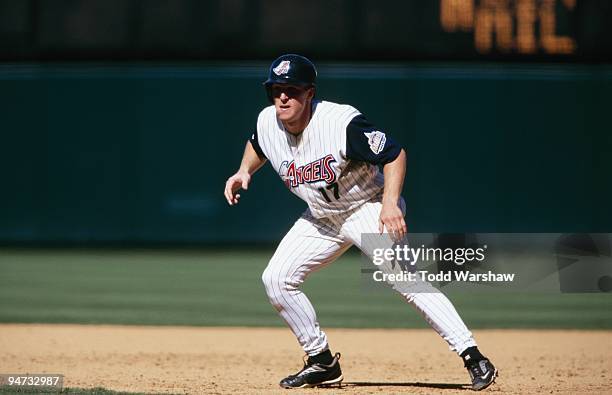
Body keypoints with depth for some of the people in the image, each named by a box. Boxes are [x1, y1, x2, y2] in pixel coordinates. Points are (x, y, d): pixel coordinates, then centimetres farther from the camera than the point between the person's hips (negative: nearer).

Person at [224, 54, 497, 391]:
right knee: (276, 279, -1)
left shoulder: (342, 123, -28)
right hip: (321, 217, 7)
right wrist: (245, 171, -3)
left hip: (368, 208, -7)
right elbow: (258, 147, 17)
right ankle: (322, 363, 13)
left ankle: (473, 357, -27)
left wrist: (390, 203, -34)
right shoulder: (267, 123, -8)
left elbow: (394, 154, -23)